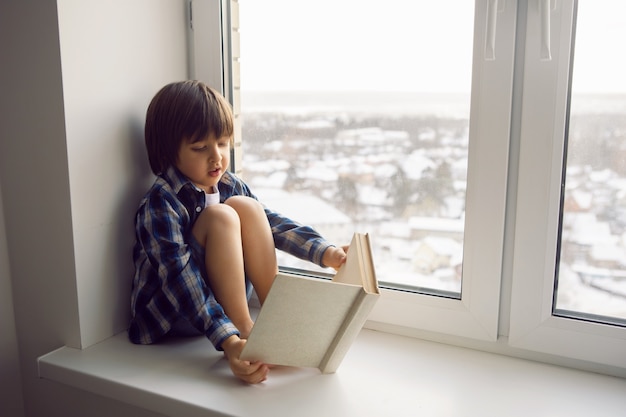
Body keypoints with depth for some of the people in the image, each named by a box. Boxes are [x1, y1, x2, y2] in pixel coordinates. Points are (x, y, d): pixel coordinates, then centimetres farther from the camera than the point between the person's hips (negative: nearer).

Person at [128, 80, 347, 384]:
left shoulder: (231, 186, 0)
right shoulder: (160, 205, -23)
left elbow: (274, 224, 2)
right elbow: (180, 280, -31)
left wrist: (325, 252, -14)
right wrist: (228, 342, -40)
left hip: (225, 298, 6)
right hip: (174, 318, -6)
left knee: (246, 207, -17)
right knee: (220, 217, -28)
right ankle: (244, 333, -27)